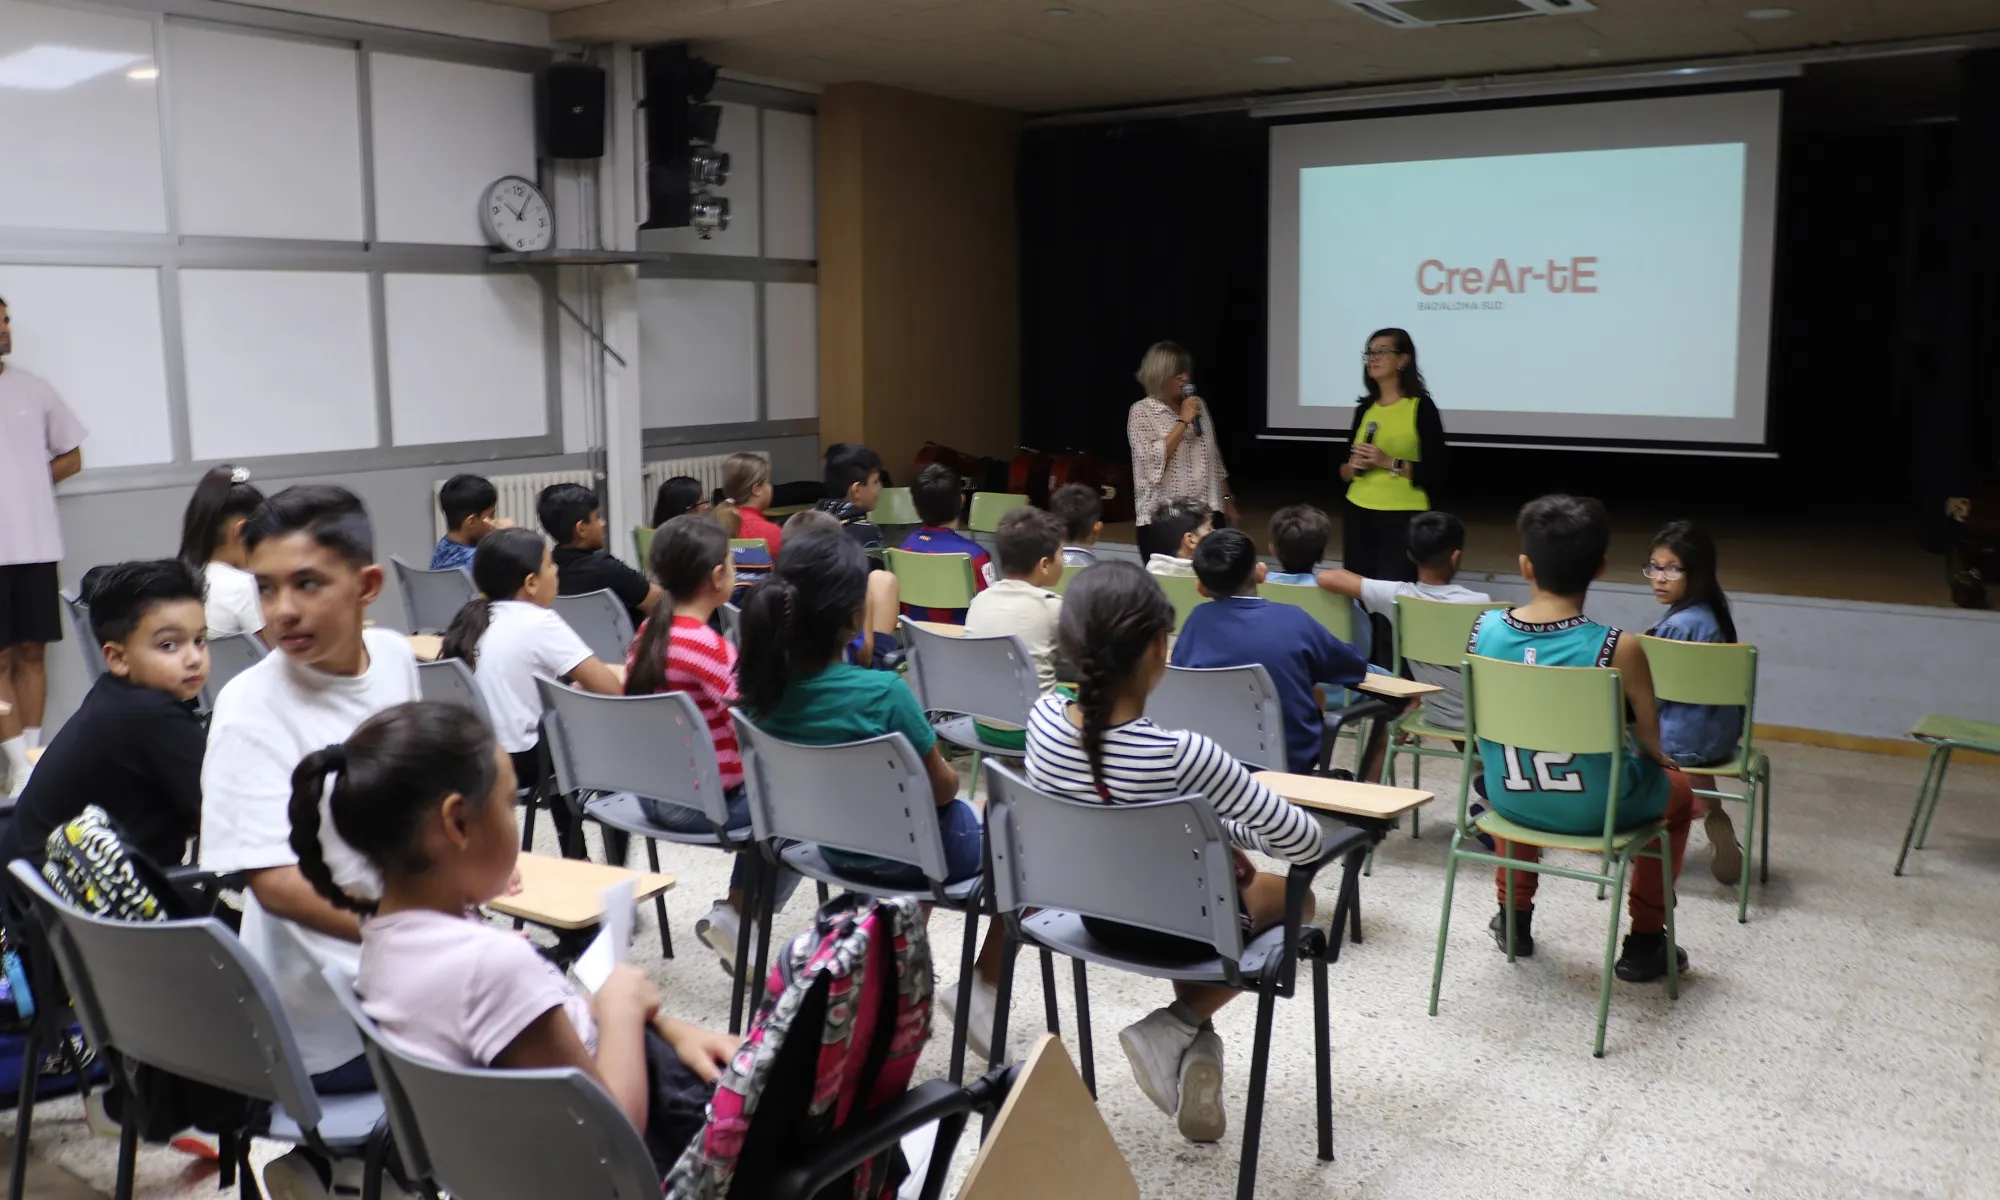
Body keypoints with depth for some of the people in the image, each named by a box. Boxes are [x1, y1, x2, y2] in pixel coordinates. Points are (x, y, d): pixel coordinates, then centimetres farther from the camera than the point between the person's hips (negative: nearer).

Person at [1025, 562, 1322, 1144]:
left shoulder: (1044, 718, -18)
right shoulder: (1183, 753, -34)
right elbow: (1305, 842, -24)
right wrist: (1231, 831, -4)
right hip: (1182, 926, -5)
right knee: (1296, 898, 25)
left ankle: (1192, 1043, 27)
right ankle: (1176, 1027, 9)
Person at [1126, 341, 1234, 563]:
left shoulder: (1199, 405, 13)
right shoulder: (1142, 411, -4)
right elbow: (1153, 461, -17)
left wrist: (1227, 499, 17)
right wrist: (1183, 421, -14)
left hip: (1207, 513, 5)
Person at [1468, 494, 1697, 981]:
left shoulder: (1484, 630, -14)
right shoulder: (1618, 649, -24)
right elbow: (1649, 741, -10)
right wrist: (1661, 759, 14)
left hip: (1509, 799, 3)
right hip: (1596, 809, -3)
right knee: (1677, 790, 29)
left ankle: (1514, 914, 46)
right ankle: (1644, 941, 33)